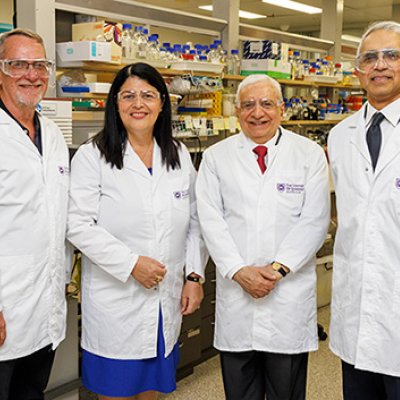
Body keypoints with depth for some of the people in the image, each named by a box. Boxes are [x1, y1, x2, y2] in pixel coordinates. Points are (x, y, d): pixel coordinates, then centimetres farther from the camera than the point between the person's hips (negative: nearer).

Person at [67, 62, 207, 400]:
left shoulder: (179, 156, 9)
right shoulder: (92, 156, -5)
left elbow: (194, 222, 11)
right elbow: (79, 226, -11)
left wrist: (195, 275, 2)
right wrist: (130, 263, -18)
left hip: (167, 301, 4)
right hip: (115, 300, -4)